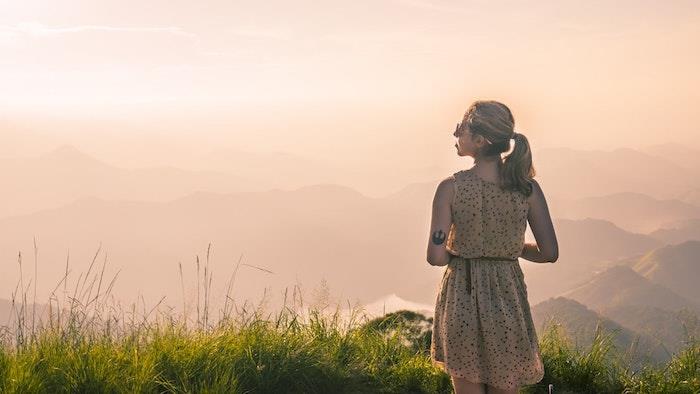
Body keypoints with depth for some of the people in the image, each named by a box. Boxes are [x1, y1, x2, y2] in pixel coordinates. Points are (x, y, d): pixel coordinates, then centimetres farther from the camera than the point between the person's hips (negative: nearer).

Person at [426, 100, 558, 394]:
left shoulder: (451, 188, -13)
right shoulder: (527, 188, -6)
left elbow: (436, 257, -16)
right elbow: (549, 253, -5)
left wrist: (461, 252, 5)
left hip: (461, 301, -2)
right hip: (508, 301, 2)